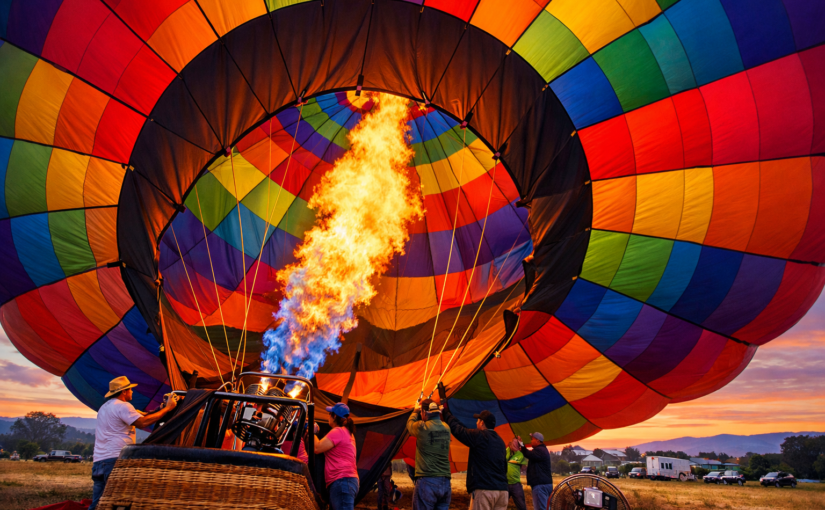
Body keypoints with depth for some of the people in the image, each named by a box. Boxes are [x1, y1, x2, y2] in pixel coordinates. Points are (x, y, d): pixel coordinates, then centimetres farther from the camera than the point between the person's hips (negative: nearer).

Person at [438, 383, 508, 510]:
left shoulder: (479, 436, -5)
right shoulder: (500, 441, 17)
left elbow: (456, 427, -3)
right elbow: (504, 466, 19)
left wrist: (444, 403, 5)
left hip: (483, 490, -7)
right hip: (502, 490, 7)